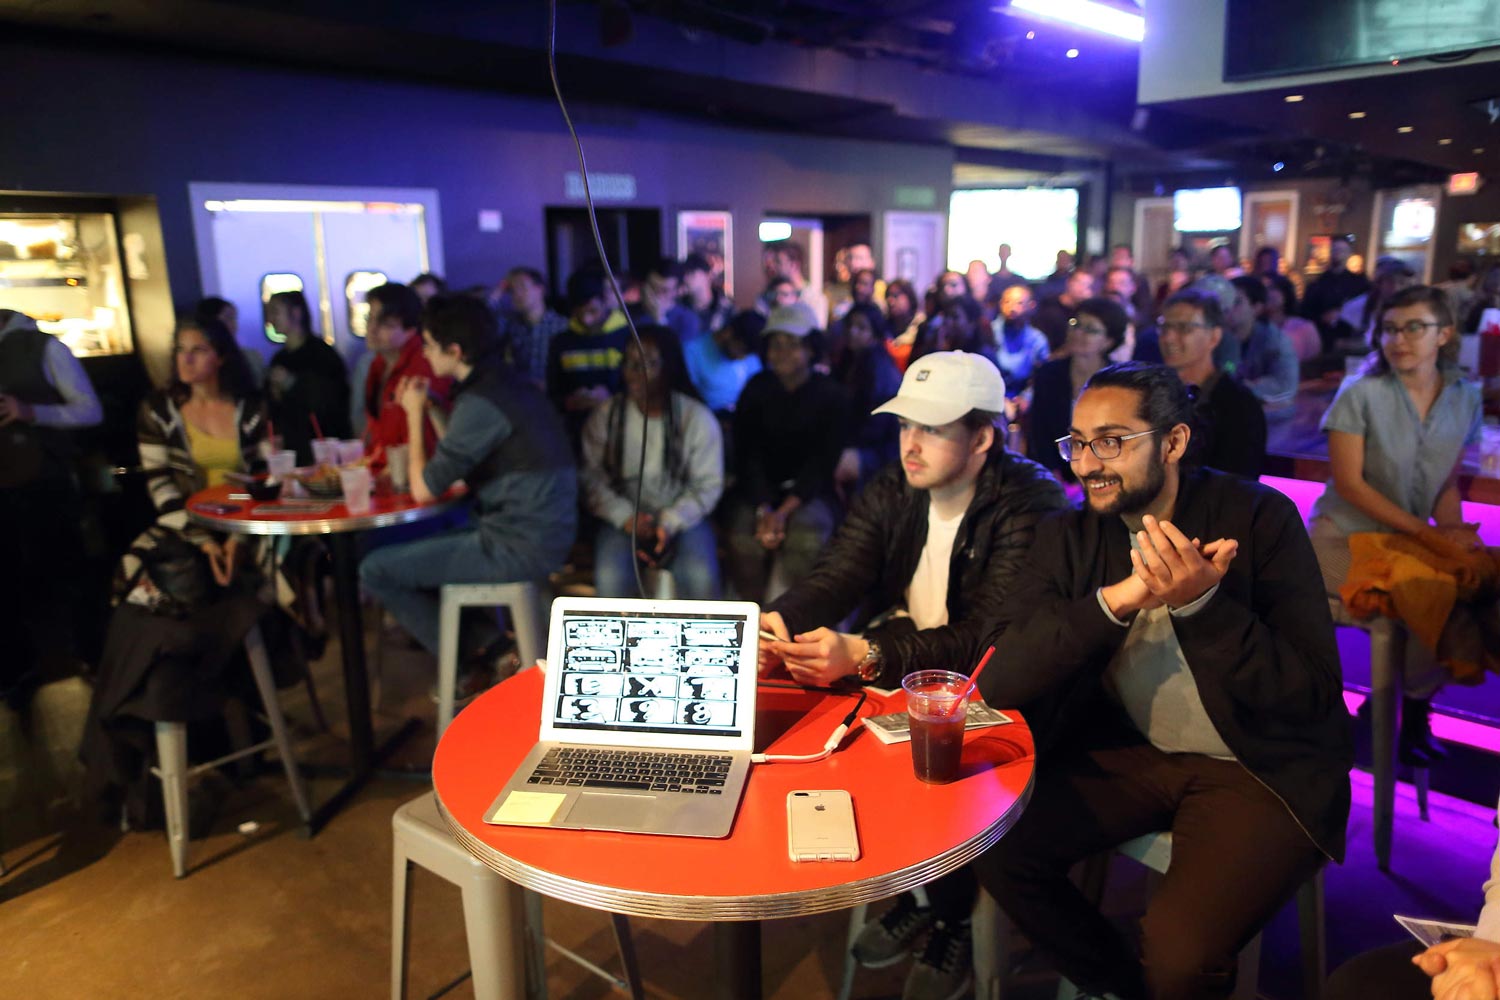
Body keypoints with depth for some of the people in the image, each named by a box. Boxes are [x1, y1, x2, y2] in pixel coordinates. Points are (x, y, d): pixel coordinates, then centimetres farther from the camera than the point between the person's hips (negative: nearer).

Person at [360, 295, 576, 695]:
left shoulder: (479, 402, -19)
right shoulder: (508, 381, 10)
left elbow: (423, 490, -11)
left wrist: (415, 415, -1)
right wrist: (430, 408, 15)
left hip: (519, 547, -10)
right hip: (540, 529, 10)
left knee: (376, 570, -1)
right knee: (409, 547, 27)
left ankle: (474, 655, 10)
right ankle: (484, 638, 17)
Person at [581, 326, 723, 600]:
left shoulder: (697, 418, -5)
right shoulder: (604, 417, -1)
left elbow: (708, 485, -2)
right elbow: (591, 479, -2)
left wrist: (670, 523, -16)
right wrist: (627, 519, -17)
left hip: (681, 518, -1)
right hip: (623, 518, 1)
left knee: (700, 577, -30)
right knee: (611, 578, -29)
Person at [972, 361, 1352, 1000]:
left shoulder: (1258, 518, -12)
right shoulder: (1069, 537, -3)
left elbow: (1313, 697, -16)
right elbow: (998, 682, -14)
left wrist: (1200, 602, -32)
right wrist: (1117, 598, -28)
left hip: (1261, 767, -4)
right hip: (1132, 753, 4)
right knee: (996, 847, -11)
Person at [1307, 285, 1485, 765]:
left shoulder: (1465, 400, 5)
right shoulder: (1360, 394, -10)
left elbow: (1448, 484, 12)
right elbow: (1349, 483, -14)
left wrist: (1453, 534, -7)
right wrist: (1427, 533, -18)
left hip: (1412, 543, 5)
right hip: (1344, 539, -5)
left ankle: (1414, 705, 7)